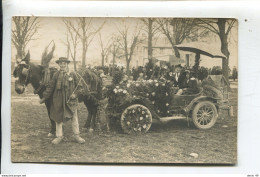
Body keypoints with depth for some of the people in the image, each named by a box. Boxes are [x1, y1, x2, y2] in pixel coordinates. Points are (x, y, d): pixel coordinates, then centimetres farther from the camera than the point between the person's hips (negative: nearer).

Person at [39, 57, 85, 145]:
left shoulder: (72, 74, 0)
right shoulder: (56, 75, 0)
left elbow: (79, 86, 5)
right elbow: (50, 87, 4)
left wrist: (75, 94, -11)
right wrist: (44, 97, 2)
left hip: (71, 99, 0)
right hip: (58, 100, 0)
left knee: (74, 117, 7)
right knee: (58, 118, 8)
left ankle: (76, 135, 20)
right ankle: (59, 136, 21)